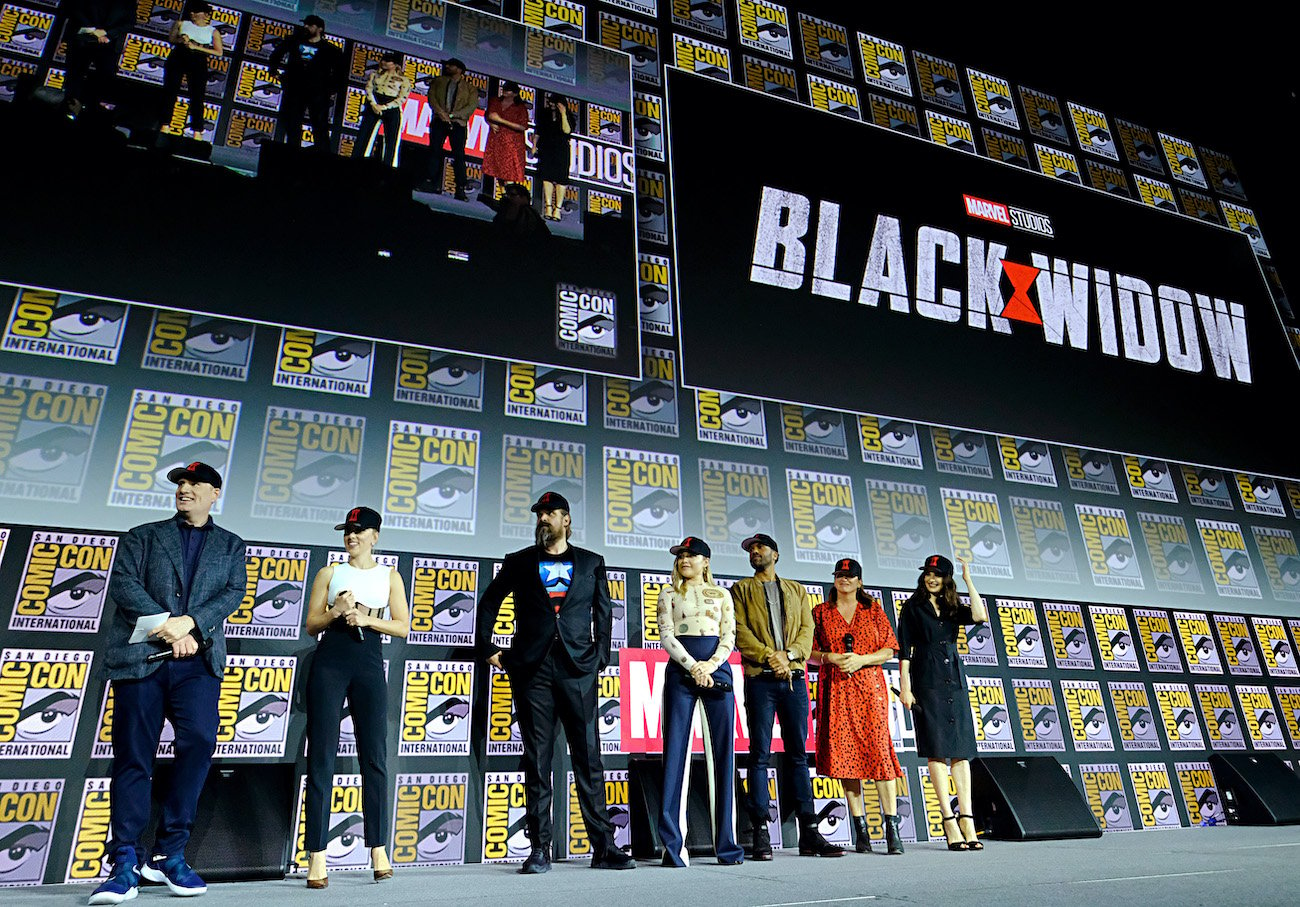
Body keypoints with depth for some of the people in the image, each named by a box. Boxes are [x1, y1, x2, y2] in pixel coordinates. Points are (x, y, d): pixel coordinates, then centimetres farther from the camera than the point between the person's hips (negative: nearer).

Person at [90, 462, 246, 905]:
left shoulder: (231, 545, 17)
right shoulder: (142, 536, 15)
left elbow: (233, 592, 2)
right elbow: (123, 585, 0)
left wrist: (189, 623, -15)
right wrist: (169, 629, -12)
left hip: (197, 661, 0)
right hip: (140, 657, 0)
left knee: (200, 738, -16)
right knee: (133, 757, 0)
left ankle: (168, 853, -2)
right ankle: (125, 865, 9)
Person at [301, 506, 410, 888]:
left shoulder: (389, 576, 12)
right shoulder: (329, 573, 11)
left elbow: (402, 627, 4)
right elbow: (311, 625, 8)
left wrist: (367, 618, -10)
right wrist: (337, 611, -10)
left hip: (369, 664, 0)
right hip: (329, 663, 0)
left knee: (374, 757, 0)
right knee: (321, 756, -3)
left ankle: (378, 850, 8)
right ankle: (317, 857, 0)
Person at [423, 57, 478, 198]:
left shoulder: (470, 88, 12)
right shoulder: (439, 81, 19)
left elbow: (472, 106, -1)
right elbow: (431, 97, 7)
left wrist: (452, 115, -12)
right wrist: (441, 112, -13)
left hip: (458, 123, -2)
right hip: (439, 121, 3)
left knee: (459, 155, -10)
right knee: (434, 151, -4)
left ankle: (460, 188, -13)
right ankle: (433, 185, -2)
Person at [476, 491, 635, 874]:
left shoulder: (591, 563, 12)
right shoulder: (519, 562, 11)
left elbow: (603, 613, 13)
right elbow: (488, 605, 17)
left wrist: (600, 656, 6)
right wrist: (487, 649, 11)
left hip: (578, 670, 0)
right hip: (532, 670, 0)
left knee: (588, 758, 1)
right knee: (537, 760, 2)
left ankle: (603, 847, 7)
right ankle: (539, 850, 9)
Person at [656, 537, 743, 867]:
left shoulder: (720, 594, 15)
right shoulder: (669, 594, 12)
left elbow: (729, 635, 6)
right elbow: (666, 635, 1)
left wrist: (712, 664, -11)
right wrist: (693, 666, -11)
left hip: (717, 670, 1)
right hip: (681, 671, -1)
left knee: (723, 753, 0)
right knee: (676, 751, -5)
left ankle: (726, 843, 7)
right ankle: (673, 844, -2)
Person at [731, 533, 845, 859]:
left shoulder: (797, 590, 19)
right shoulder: (742, 589, 11)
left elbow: (807, 629, 7)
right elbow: (740, 630, -1)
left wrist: (788, 655, -10)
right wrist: (769, 657, -13)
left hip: (794, 678, 3)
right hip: (760, 679, -2)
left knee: (798, 754, 5)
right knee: (760, 755, -2)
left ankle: (809, 833, 9)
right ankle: (761, 834, 2)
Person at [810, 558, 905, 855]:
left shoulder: (873, 609, 10)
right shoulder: (821, 612, 12)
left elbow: (889, 650, 5)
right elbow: (810, 651, 10)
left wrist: (862, 659, -10)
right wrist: (829, 657, -10)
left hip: (869, 688, -1)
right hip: (835, 690, 1)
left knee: (879, 751, -9)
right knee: (845, 754, -1)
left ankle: (892, 828, -5)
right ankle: (860, 828, 7)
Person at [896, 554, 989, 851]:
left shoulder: (953, 608, 15)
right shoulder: (913, 607, 3)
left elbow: (980, 616, -6)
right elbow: (904, 649, -2)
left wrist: (968, 580, -2)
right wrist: (905, 686, -9)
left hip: (954, 679, 4)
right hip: (926, 681, -4)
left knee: (961, 750, 1)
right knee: (937, 751, -4)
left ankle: (966, 819, 3)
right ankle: (950, 820, -1)